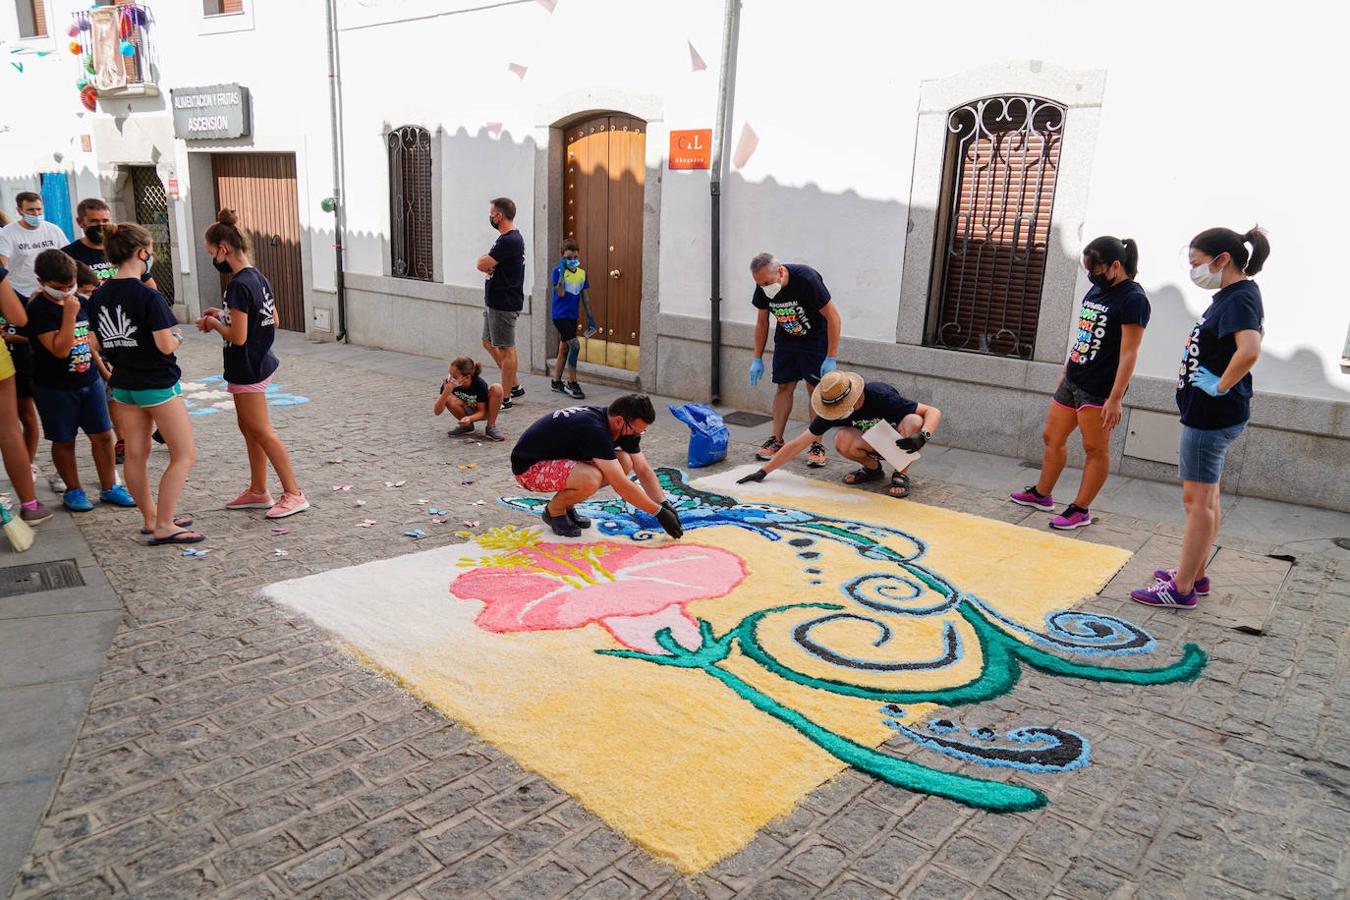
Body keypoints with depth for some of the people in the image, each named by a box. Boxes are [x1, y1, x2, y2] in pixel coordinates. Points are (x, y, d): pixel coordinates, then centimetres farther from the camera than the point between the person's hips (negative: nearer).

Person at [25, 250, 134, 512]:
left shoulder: (80, 302, 6)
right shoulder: (39, 310, -15)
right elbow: (60, 349, -23)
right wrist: (69, 314, -25)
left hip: (89, 380, 6)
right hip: (55, 387, -5)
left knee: (103, 434, 5)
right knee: (64, 440, 7)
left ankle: (109, 487, 17)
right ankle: (73, 491, 21)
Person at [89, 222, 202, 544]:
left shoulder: (99, 296, 2)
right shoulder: (149, 296, -20)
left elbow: (99, 345, 8)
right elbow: (166, 345, -22)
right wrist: (177, 336, -2)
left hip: (123, 385, 8)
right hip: (157, 386, -7)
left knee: (136, 455, 15)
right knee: (184, 456, 2)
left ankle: (151, 518, 26)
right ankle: (163, 527, -1)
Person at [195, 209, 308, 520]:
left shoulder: (238, 285, -22)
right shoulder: (259, 278, 6)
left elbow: (238, 337, -24)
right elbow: (274, 320, 15)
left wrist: (214, 323, -5)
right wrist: (225, 314, 12)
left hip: (247, 370, -10)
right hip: (259, 363, 10)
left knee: (262, 432, -2)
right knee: (248, 427, 17)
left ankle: (293, 493, 2)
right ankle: (258, 491, 26)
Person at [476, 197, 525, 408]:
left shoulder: (509, 241, -20)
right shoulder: (510, 238, 15)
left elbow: (482, 265, -20)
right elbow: (487, 266, 16)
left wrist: (485, 260, 1)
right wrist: (490, 265, -6)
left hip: (504, 303, -11)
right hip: (496, 302, 11)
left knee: (506, 349, -3)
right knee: (489, 343, 17)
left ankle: (505, 398, 5)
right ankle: (515, 386, 24)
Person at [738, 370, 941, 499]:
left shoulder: (881, 396, -32)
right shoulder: (831, 412, -20)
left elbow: (934, 412, -28)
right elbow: (797, 444, -16)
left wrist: (922, 437, -48)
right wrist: (763, 471, -19)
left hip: (897, 443, -2)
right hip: (874, 445, 2)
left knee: (913, 421, -35)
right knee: (843, 441, -30)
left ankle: (901, 474, -12)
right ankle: (873, 468, 1)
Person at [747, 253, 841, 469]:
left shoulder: (807, 279, -31)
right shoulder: (763, 288, -14)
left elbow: (833, 316, -24)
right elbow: (762, 322, 2)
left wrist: (831, 358, -24)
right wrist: (757, 359, 1)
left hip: (815, 339, -4)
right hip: (785, 339, 5)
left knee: (815, 389, -7)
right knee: (784, 387, 2)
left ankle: (817, 446, 0)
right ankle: (777, 441, 9)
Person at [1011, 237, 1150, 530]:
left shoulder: (1133, 300, -14)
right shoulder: (1096, 290, 11)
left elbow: (1128, 354, -19)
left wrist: (1115, 399, -23)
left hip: (1099, 388, -9)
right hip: (1072, 381, 9)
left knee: (1096, 449, 2)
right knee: (1052, 438, 16)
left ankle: (1081, 510, 12)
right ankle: (1041, 494, 31)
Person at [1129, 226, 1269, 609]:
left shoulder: (1240, 298, -18)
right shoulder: (1233, 295, 11)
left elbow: (1249, 351, -36)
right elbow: (1259, 329, 32)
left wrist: (1222, 386, -23)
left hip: (1212, 415, -10)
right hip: (1208, 414, 10)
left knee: (1197, 499, -4)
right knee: (1206, 497, 17)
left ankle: (1182, 589, 5)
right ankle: (1194, 574, 29)